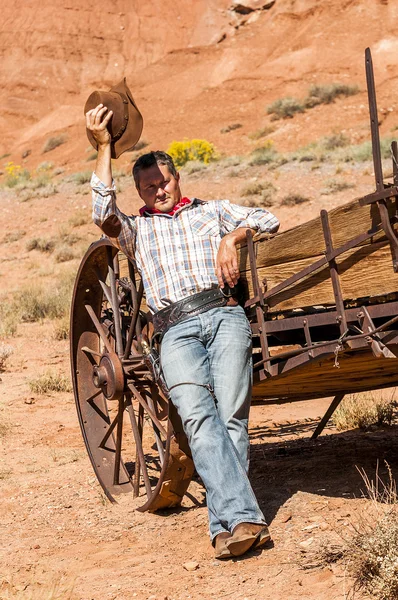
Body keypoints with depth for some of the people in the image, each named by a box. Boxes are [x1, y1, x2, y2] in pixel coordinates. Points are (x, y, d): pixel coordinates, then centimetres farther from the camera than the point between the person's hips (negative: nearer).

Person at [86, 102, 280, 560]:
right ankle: (243, 519, -36)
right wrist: (104, 148, 5)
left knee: (230, 416, -17)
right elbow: (103, 214, 7)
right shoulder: (136, 230, 29)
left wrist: (232, 236, 4)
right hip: (177, 330, -1)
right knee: (197, 418, -25)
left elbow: (269, 220, 21)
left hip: (224, 314, 1)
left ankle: (224, 526, -19)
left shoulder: (212, 211, 30)